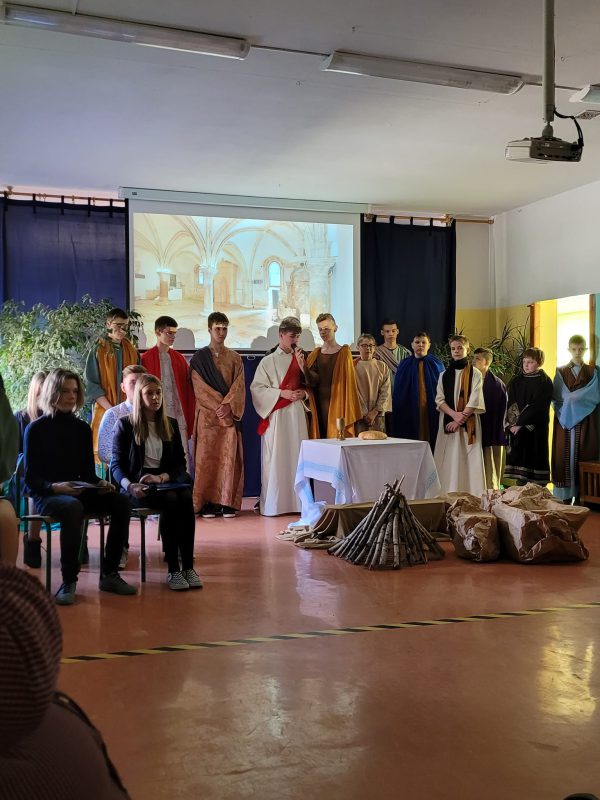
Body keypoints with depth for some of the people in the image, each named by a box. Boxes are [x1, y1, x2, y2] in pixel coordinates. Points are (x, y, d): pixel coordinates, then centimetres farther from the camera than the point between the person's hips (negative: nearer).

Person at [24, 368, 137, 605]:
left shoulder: (82, 428, 12)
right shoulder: (36, 429, -2)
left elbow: (88, 471, 13)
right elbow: (30, 478, -6)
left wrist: (99, 484, -10)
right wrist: (55, 487, -26)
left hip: (78, 492, 5)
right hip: (46, 496, -5)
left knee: (121, 503, -21)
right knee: (73, 508, -39)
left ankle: (109, 574, -14)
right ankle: (68, 581, -29)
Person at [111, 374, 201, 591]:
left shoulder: (171, 424, 16)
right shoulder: (125, 424, 5)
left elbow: (180, 464, 12)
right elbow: (116, 464, 0)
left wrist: (162, 477, -10)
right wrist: (130, 486, -21)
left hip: (167, 482, 3)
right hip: (137, 487, -3)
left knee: (186, 498, -31)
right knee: (170, 501, -33)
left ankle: (188, 567, -30)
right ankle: (173, 570, -30)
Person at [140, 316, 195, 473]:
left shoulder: (179, 358, 11)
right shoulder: (146, 359, -2)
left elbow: (188, 389, 12)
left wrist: (190, 417, 6)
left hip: (179, 417, 4)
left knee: (183, 456, 1)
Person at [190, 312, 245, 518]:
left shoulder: (234, 358, 11)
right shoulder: (199, 358, 4)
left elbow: (239, 386, 2)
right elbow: (199, 387, -4)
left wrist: (228, 405, -14)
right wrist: (217, 405, -14)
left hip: (230, 414, 2)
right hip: (207, 414, -2)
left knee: (229, 457, -2)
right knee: (207, 458, -3)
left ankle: (228, 502, 2)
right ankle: (207, 502, 0)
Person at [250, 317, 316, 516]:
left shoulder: (300, 359, 13)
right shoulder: (268, 361, 3)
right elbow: (256, 388, -3)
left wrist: (304, 393, -6)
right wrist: (281, 392, -13)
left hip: (298, 415, 4)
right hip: (277, 416, -3)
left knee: (298, 457, 1)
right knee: (276, 459, -5)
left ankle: (297, 501, 7)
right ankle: (273, 503, 1)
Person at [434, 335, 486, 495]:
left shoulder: (475, 374, 3)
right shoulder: (444, 375, 12)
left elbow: (475, 401, -5)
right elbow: (439, 400, 4)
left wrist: (460, 419, -14)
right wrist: (454, 414, -13)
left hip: (468, 424, -3)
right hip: (447, 423, 3)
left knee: (468, 461, -6)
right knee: (448, 462, -1)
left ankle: (470, 496, -4)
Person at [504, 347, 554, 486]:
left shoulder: (545, 382, -4)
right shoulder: (516, 381, 12)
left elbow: (537, 406, -12)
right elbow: (510, 404, 9)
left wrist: (520, 423, -16)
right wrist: (511, 423, -6)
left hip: (536, 429, -5)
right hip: (517, 428, 5)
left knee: (536, 457, -4)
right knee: (519, 458, 3)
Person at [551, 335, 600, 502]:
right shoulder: (561, 372, 10)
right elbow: (556, 398, 2)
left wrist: (573, 398, -10)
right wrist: (570, 402, -14)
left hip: (585, 421, 0)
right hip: (565, 420, 0)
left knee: (583, 456, -3)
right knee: (565, 456, -4)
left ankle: (582, 496, 1)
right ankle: (566, 497, -1)